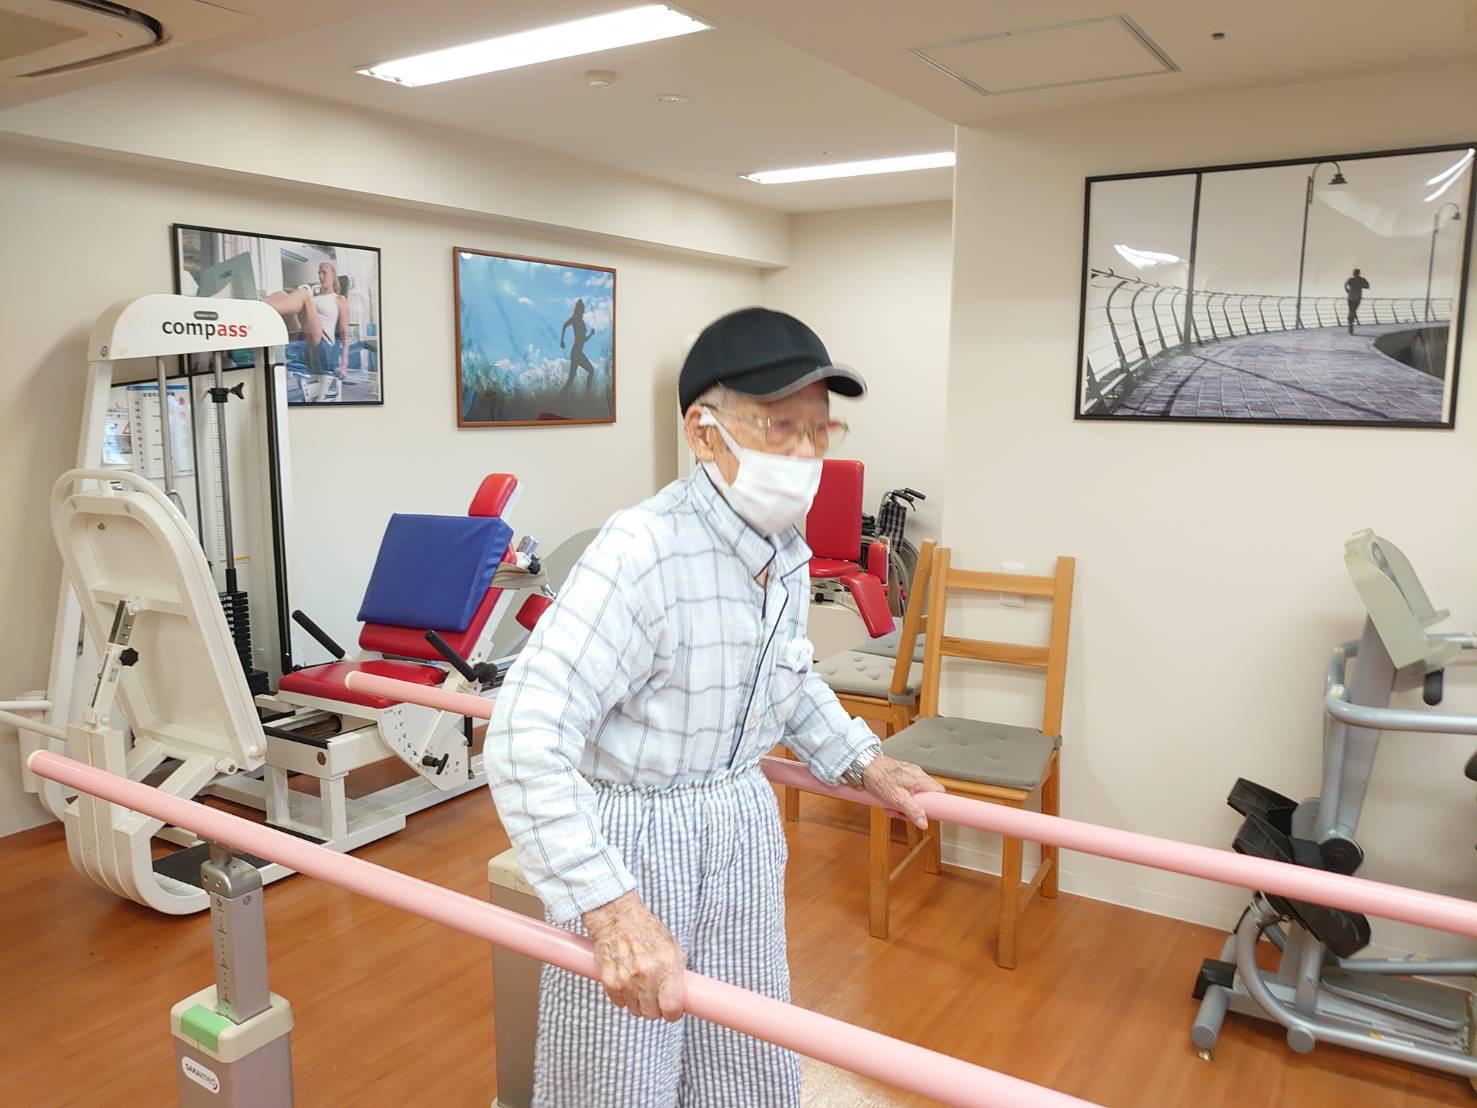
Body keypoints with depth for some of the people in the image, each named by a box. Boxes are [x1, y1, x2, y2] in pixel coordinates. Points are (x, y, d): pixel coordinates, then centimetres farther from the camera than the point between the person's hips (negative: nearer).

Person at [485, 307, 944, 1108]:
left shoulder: (787, 552, -3)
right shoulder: (642, 552, -28)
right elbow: (527, 740, -33)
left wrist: (861, 763, 13)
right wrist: (609, 908, -39)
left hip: (743, 830, 7)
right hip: (632, 838, -6)